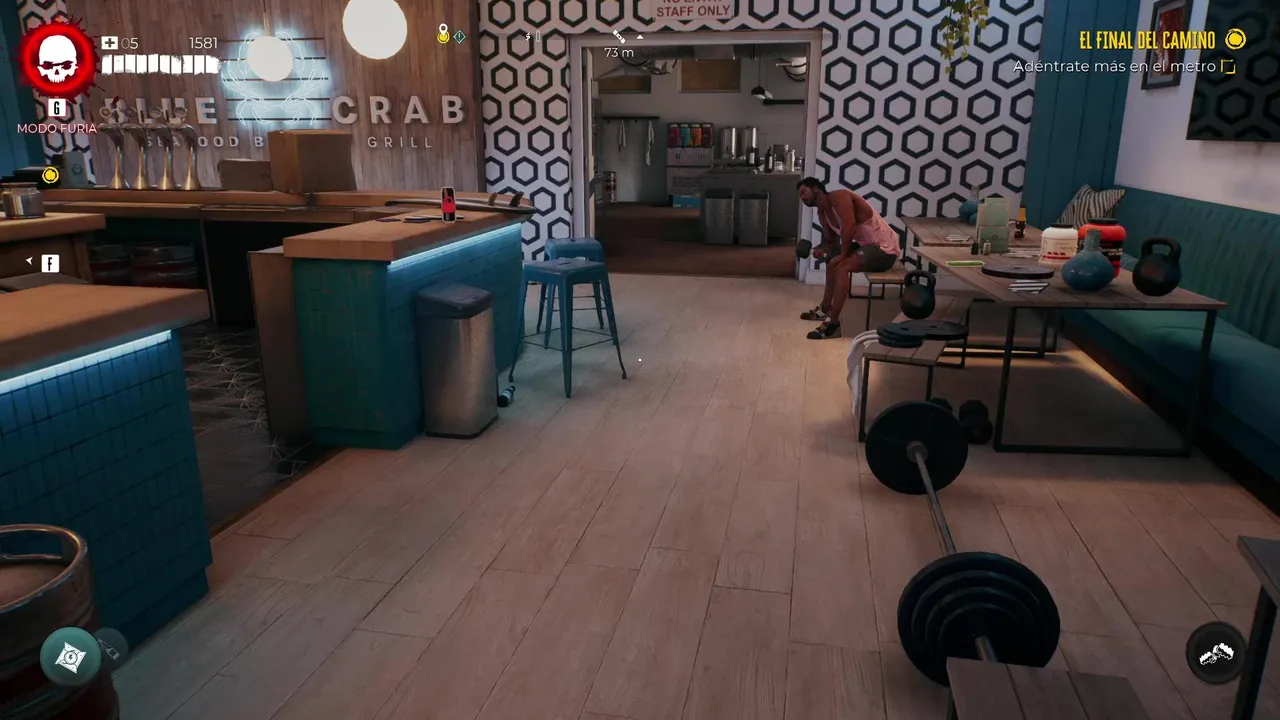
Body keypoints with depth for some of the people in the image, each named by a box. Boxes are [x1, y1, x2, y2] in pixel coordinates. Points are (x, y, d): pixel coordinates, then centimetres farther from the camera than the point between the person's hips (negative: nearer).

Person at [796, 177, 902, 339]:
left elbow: (849, 227, -31)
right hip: (869, 245, 11)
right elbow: (831, 241, 18)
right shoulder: (822, 213, 11)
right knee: (832, 259, 23)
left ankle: (833, 323, -25)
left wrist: (842, 255, -22)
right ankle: (826, 308, 31)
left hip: (885, 248, -10)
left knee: (841, 266, -26)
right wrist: (823, 251, -5)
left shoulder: (839, 196, -17)